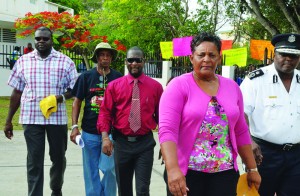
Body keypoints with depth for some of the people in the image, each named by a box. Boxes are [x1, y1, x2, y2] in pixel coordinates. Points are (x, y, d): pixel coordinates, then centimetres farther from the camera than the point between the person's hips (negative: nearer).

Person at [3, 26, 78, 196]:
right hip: (31, 118, 0)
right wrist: (8, 120, 9)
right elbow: (17, 92, 10)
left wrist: (61, 97, -17)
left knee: (58, 158, 13)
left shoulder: (65, 62, 2)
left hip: (57, 117, 0)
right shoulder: (23, 61, 7)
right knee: (34, 161, 1)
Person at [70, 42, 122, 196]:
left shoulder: (118, 78, 2)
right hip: (89, 132, 1)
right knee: (91, 170, 10)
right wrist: (74, 126, -4)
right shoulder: (86, 77, 3)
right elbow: (77, 102, 4)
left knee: (109, 169, -2)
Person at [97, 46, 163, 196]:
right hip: (121, 142, 2)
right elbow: (105, 112, 0)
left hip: (145, 143, -1)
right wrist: (105, 137, -13)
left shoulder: (156, 86, 1)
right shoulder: (114, 86, 1)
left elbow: (161, 115, 6)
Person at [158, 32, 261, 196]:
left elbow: (241, 132, 13)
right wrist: (172, 169, -29)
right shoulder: (178, 86, -7)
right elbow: (167, 130, -17)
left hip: (226, 173, 4)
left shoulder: (232, 87, 7)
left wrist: (252, 168, 13)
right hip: (187, 173, -3)